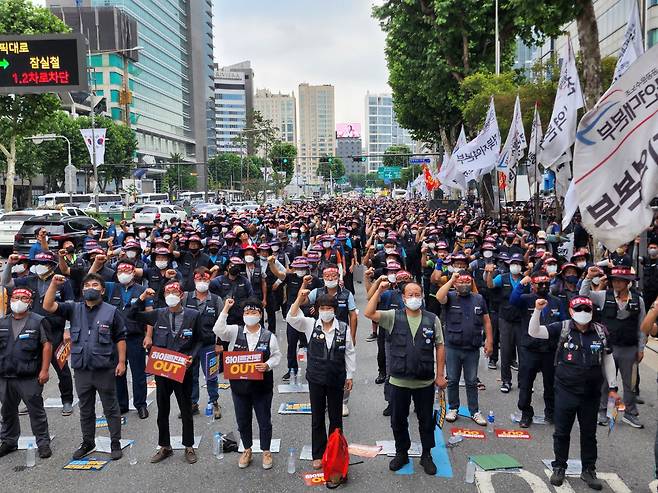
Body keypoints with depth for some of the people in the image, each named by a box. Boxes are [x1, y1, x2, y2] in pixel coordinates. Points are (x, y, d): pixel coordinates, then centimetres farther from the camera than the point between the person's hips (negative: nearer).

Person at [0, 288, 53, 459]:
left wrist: (44, 370, -12)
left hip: (29, 378, -5)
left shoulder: (38, 322, -2)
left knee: (36, 411, 0)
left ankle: (43, 443, 9)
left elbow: (47, 346, -6)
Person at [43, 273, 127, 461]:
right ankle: (87, 443, 31)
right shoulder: (74, 309, 6)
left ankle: (115, 443, 18)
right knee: (85, 410, 16)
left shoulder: (111, 311, -2)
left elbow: (120, 339, 0)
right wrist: (54, 284, -15)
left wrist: (121, 362, -6)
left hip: (105, 369, -3)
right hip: (81, 369, 3)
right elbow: (48, 306, -5)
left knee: (111, 408, 7)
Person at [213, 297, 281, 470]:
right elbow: (218, 330, -19)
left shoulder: (269, 336, -6)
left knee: (264, 420, 10)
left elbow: (276, 356, 1)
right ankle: (247, 450, 36)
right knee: (242, 420, 16)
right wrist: (226, 309, -22)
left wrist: (268, 365, -19)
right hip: (239, 384, 2)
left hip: (262, 385, -2)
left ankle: (266, 451, 30)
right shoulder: (235, 331, -3)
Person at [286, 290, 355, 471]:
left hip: (336, 379, 0)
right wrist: (299, 299, -28)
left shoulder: (344, 328, -5)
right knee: (317, 418, 11)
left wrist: (350, 376, 3)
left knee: (336, 418, 12)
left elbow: (350, 353, 2)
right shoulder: (311, 325, -4)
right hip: (316, 379, 0)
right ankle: (318, 455, 23)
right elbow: (291, 318, -17)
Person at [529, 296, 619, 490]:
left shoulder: (601, 331, 1)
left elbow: (608, 360, 9)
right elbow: (534, 332, -14)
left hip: (591, 394, 2)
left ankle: (589, 470, 30)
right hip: (566, 392, -2)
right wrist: (538, 310, -27)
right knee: (562, 432, 10)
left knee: (589, 433, 14)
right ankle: (559, 467, 26)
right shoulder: (561, 328, -6)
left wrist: (612, 387, 9)